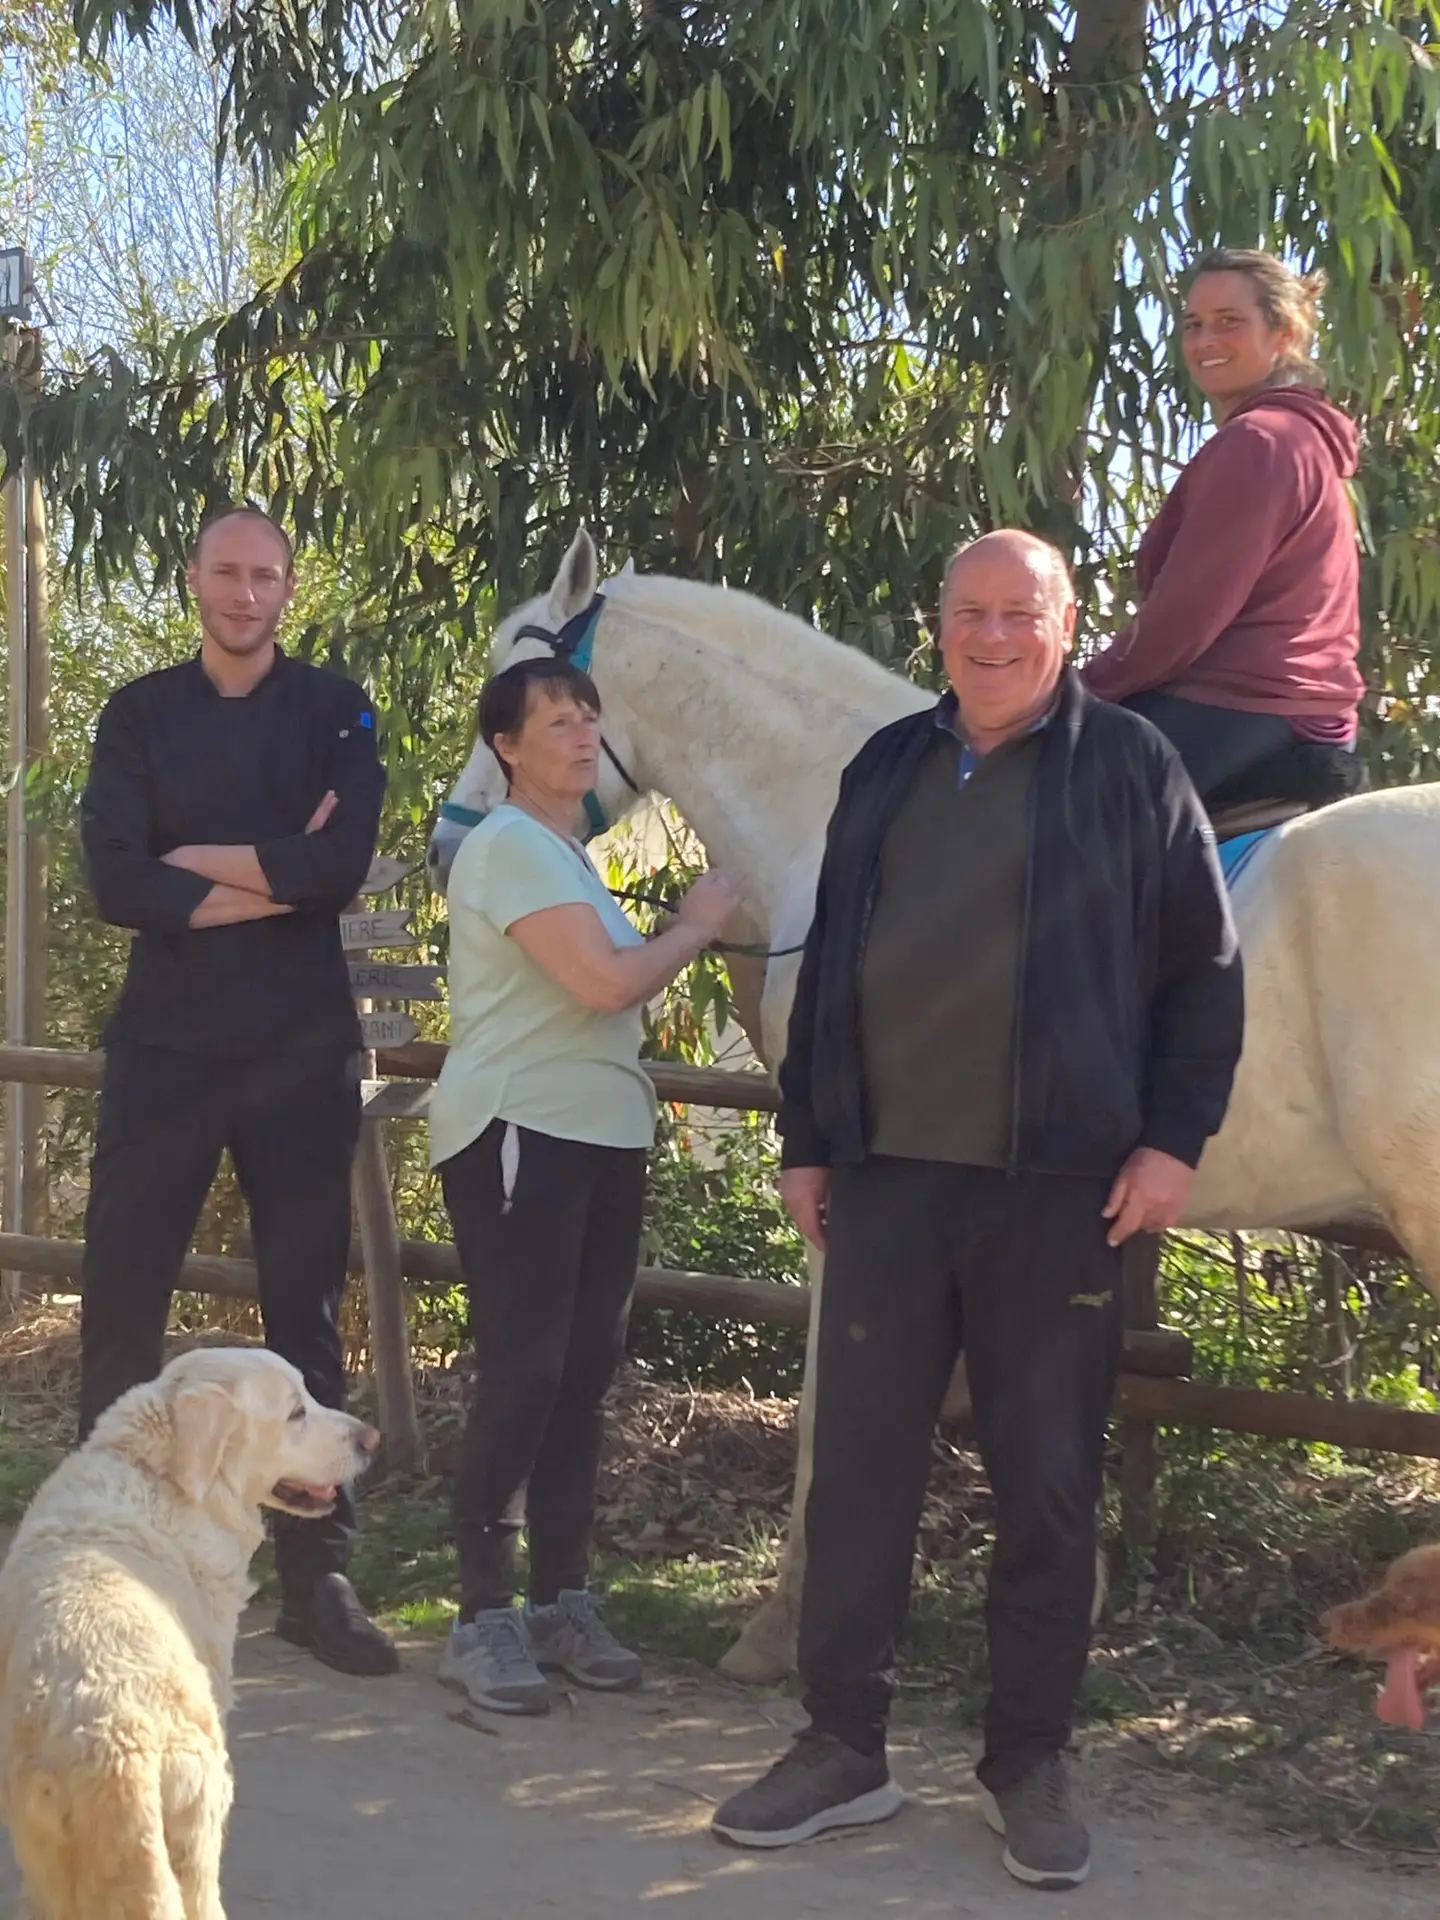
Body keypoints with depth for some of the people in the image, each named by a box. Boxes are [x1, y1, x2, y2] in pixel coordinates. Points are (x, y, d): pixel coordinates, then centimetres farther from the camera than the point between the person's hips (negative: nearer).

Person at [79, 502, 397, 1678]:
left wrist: (198, 858, -10)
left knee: (307, 1311, 5)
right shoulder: (140, 716, 6)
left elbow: (342, 864, -13)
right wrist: (273, 878, -12)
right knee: (122, 1301, 2)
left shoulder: (333, 712, 5)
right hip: (166, 1044, 1)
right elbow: (117, 885, -9)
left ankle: (318, 1577, 12)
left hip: (301, 1049, 0)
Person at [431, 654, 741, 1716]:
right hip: (520, 1136, -9)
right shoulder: (512, 845, -11)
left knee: (586, 1370, 10)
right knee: (524, 1370, -9)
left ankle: (563, 1600, 18)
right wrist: (697, 926, -5)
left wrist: (674, 940, 19)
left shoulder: (568, 851, 19)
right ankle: (484, 1618, -2)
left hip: (601, 1133, 9)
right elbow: (605, 982, -20)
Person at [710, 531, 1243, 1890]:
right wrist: (805, 1141, 12)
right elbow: (826, 964, 16)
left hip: (1058, 1187, -4)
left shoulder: (1130, 767, 0)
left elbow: (1203, 970, -1)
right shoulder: (885, 771, 13)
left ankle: (1029, 1766, 19)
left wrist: (1173, 1139, -7)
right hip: (884, 1175, 4)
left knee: (1048, 1489, 5)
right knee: (855, 1469, 7)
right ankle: (842, 1745, 20)